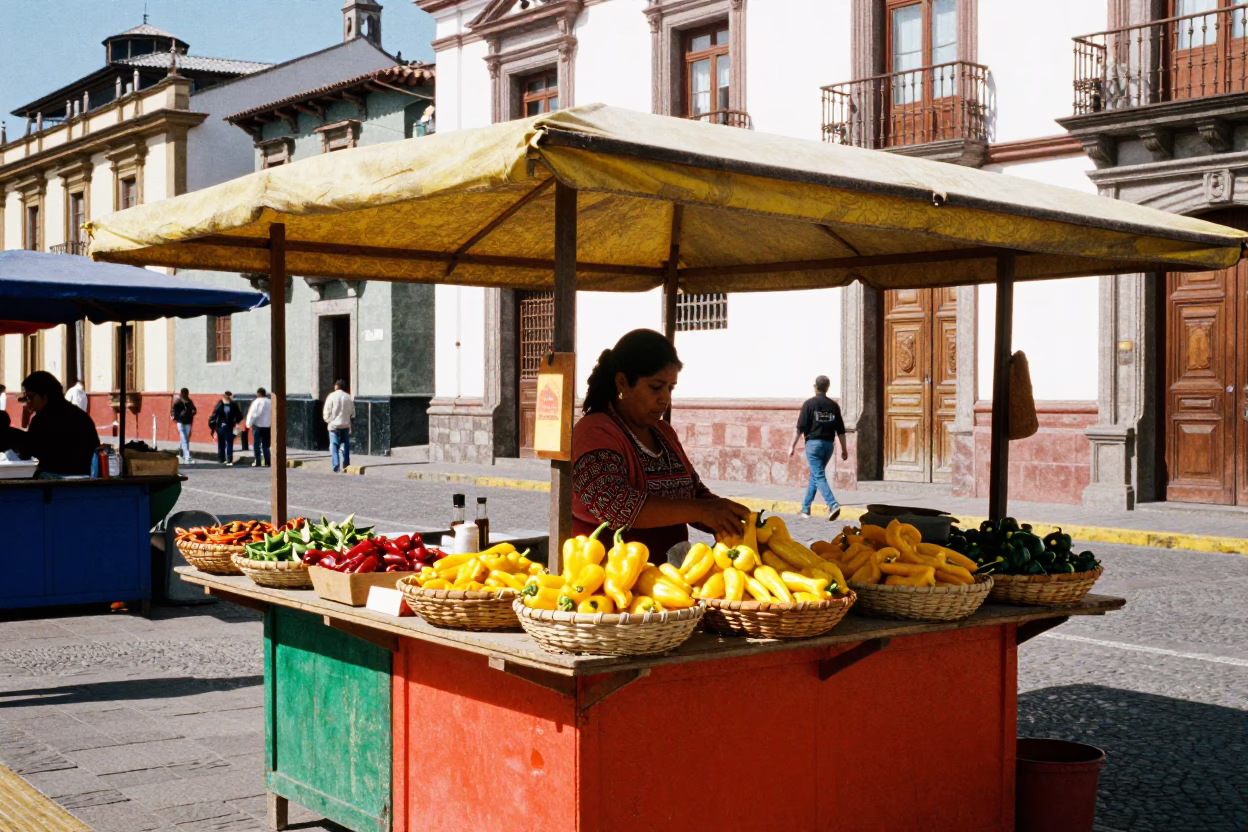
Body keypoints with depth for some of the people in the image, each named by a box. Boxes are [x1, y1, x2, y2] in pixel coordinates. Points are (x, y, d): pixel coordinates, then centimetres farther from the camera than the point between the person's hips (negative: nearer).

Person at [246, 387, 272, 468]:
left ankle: (257, 462, 3)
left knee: (257, 445, 4)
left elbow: (252, 414, -10)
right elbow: (273, 415, 2)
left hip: (258, 426, -4)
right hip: (268, 426, 4)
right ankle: (267, 462, 5)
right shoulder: (270, 402, 3)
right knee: (266, 445, 10)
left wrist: (249, 424, 0)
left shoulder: (257, 402, -10)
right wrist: (271, 424, 9)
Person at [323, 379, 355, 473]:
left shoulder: (332, 396, -7)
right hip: (346, 425, 3)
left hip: (334, 424, -3)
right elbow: (352, 413, 7)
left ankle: (336, 466, -11)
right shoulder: (349, 397, 3)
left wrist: (328, 420, 9)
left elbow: (327, 412, -6)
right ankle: (346, 466, 14)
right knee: (345, 446, 12)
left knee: (334, 447, -1)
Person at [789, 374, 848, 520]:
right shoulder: (833, 406, 6)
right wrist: (844, 449, 13)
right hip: (829, 444, 5)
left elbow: (800, 427, -9)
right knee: (815, 474, 18)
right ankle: (806, 507, 26)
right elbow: (840, 430, 6)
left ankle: (833, 504, -25)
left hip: (814, 443, -5)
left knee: (819, 476, -6)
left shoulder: (809, 404, -6)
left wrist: (792, 446, -3)